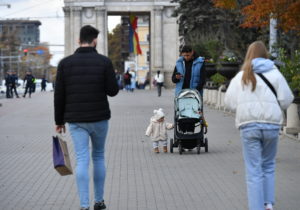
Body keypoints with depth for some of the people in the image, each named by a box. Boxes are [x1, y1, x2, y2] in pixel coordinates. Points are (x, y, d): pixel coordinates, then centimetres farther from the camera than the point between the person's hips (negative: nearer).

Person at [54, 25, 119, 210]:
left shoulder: (65, 63, 0)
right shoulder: (104, 62, -5)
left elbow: (59, 95, 0)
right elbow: (113, 90, -6)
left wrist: (59, 121, 9)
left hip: (76, 120, 0)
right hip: (99, 118, 0)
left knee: (82, 160, -1)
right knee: (99, 156, 17)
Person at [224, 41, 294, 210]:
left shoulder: (241, 77, 5)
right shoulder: (274, 73, 1)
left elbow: (230, 102, 2)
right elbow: (286, 100, -1)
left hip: (248, 125, 0)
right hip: (271, 124, 0)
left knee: (254, 171, 2)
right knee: (269, 165, 19)